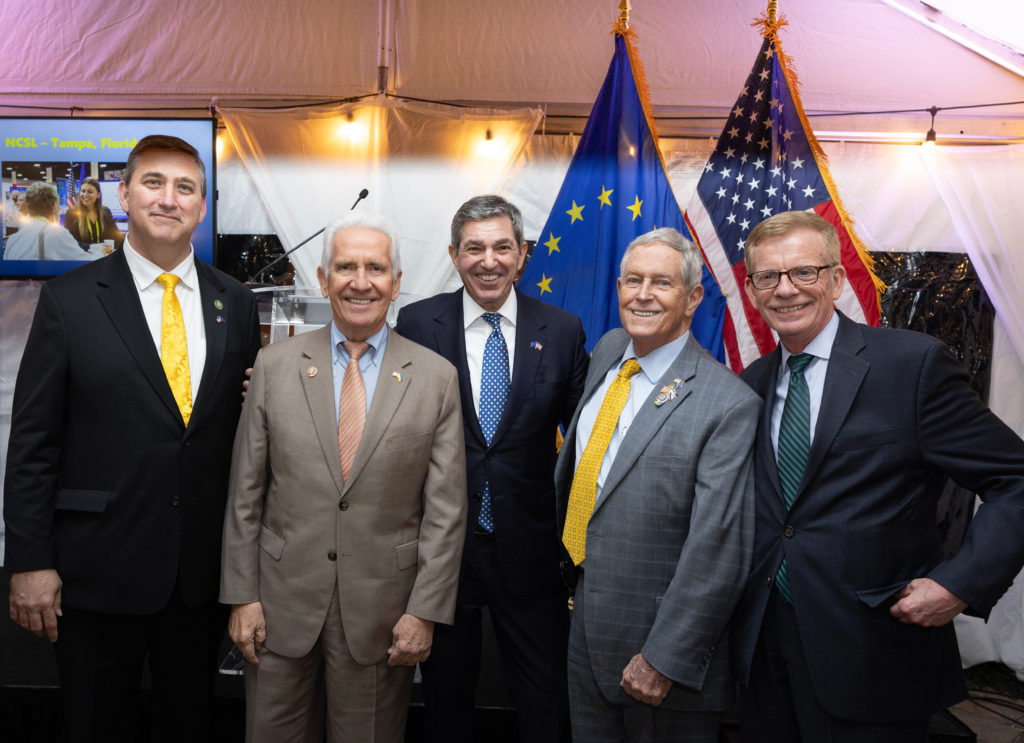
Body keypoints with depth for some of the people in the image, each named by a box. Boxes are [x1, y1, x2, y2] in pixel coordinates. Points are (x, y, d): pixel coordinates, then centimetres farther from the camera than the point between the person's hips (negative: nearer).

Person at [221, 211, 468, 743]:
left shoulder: (436, 377, -3)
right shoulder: (274, 366, 1)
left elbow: (445, 510, -4)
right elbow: (245, 493, 2)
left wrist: (425, 610, -6)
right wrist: (241, 595, 0)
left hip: (382, 612, -1)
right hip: (282, 602, 1)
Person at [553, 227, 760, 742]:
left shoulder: (729, 406, -21)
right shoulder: (607, 351, 2)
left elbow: (718, 551, -21)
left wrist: (664, 660, -18)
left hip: (659, 643, -6)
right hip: (586, 629, 7)